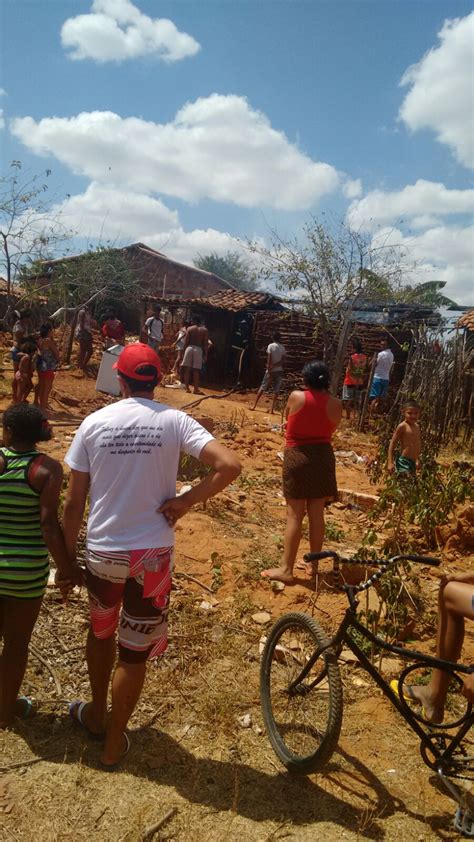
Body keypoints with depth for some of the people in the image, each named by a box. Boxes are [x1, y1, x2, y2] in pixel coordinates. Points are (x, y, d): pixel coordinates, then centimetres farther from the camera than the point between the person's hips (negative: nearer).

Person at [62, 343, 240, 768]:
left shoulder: (94, 422, -4)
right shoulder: (174, 421, -8)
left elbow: (74, 502, -2)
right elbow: (229, 466, -20)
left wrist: (67, 557, 9)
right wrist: (185, 502, -10)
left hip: (102, 551, 2)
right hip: (152, 553, -2)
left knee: (100, 632, 29)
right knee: (134, 651, 15)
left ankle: (97, 712, 48)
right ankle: (114, 741, 31)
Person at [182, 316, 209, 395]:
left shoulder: (190, 328, 4)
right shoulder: (205, 330, 4)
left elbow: (186, 341, 1)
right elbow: (205, 344, -1)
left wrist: (184, 351, 8)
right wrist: (205, 355, 2)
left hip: (189, 348, 1)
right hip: (198, 349, -1)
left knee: (187, 369, 5)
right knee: (196, 370, 0)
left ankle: (187, 387, 6)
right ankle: (196, 389, 0)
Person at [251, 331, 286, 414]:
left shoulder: (271, 346, -6)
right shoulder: (283, 348, 4)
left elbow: (269, 359, -13)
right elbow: (282, 361, -4)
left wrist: (269, 370, -13)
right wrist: (274, 366, -6)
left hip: (271, 370, -2)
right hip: (279, 370, 2)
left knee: (262, 387, 7)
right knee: (276, 390, 3)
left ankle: (254, 405, 8)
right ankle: (272, 409, -1)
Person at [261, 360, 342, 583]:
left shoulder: (296, 397, -9)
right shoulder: (335, 404, -4)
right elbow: (330, 430, 10)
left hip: (297, 457, -3)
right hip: (322, 457, 3)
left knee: (294, 515, 0)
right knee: (317, 514, 12)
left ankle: (286, 569, 5)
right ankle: (314, 564, 23)